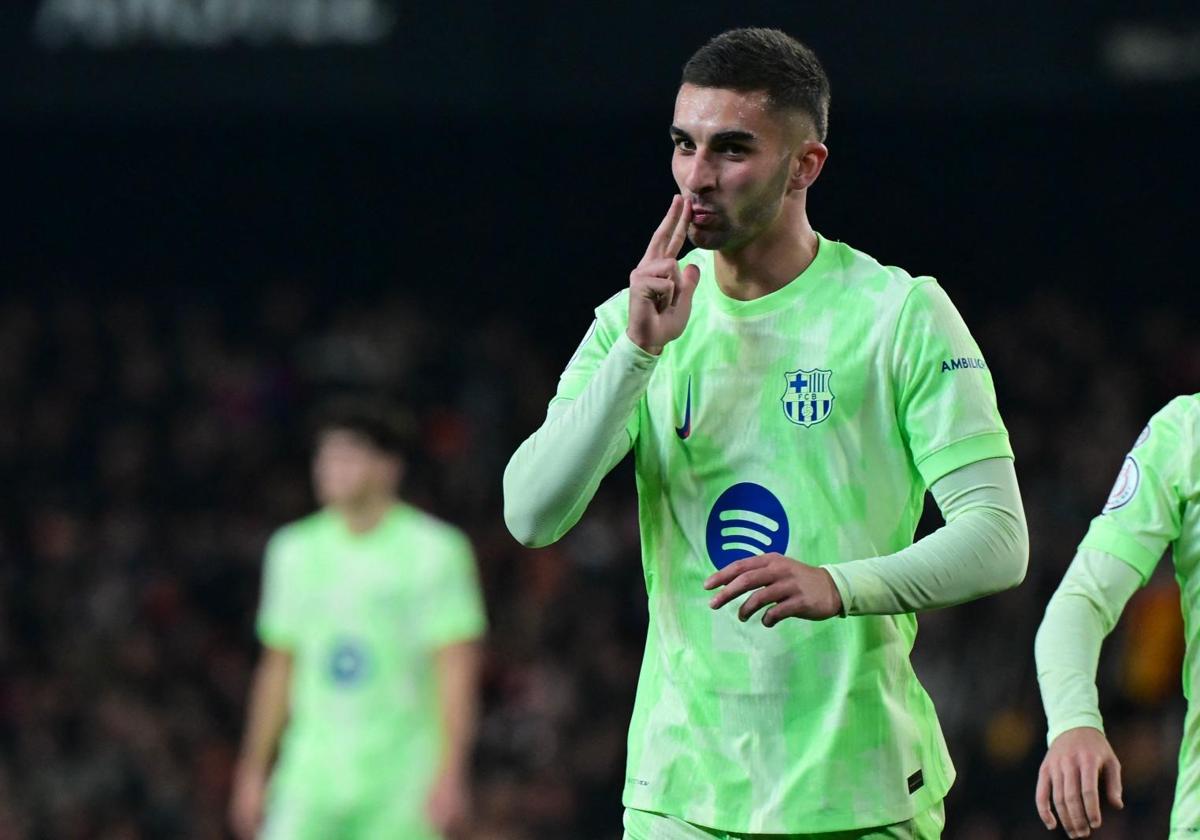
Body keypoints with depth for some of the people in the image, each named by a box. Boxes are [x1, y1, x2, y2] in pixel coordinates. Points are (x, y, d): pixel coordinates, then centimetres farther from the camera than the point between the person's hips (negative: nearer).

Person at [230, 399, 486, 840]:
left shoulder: (435, 551, -3)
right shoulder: (295, 550, 11)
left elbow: (457, 670, -7)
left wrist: (449, 775, -14)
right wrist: (253, 771, 15)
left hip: (400, 786, -3)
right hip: (311, 779, 3)